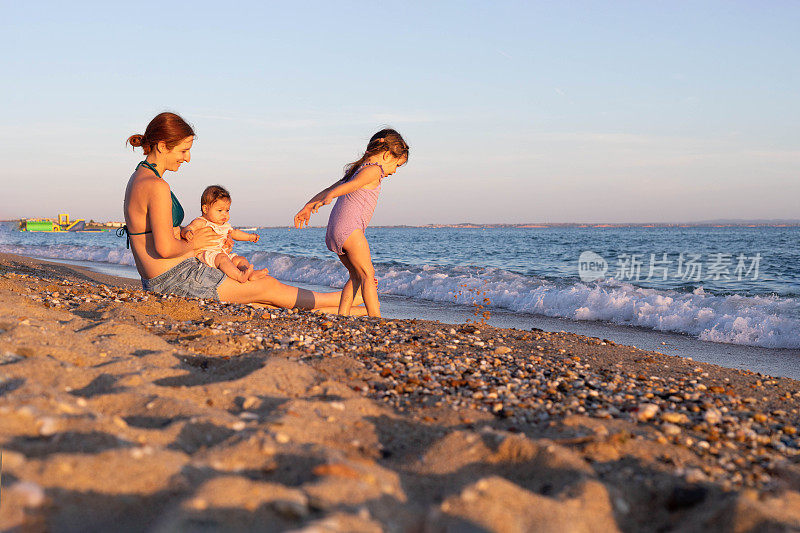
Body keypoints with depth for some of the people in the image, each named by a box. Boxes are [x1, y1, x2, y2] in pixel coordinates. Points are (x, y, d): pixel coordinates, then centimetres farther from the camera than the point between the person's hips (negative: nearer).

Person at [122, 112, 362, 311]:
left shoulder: (139, 179, 11)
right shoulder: (157, 186, -21)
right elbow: (165, 248, -28)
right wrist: (191, 244, -6)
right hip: (179, 280, -10)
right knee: (268, 287, 5)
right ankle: (343, 300, 22)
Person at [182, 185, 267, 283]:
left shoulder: (225, 225, 21)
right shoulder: (201, 222, -4)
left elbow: (234, 233, 41)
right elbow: (187, 229, -19)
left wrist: (249, 236, 46)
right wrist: (187, 233, -44)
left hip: (225, 254, 9)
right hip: (206, 254, -9)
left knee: (241, 259, -6)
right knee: (222, 258, -34)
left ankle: (251, 274, -32)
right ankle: (239, 275, -52)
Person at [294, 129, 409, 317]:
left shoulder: (357, 169, 27)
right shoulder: (374, 169, -3)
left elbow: (328, 189, 28)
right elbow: (352, 185, -22)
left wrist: (308, 206, 31)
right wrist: (329, 198, -37)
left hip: (334, 231, 9)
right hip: (349, 226, -9)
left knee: (357, 276, 14)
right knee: (368, 276, -10)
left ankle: (342, 316, 8)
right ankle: (376, 319, -16)